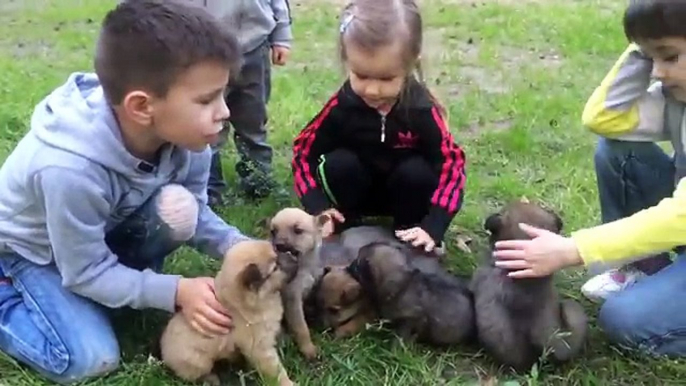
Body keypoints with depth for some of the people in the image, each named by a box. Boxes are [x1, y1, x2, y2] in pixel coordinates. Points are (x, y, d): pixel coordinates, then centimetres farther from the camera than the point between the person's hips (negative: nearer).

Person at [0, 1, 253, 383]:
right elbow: (86, 273, -27)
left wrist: (239, 247, -26)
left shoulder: (183, 134, -25)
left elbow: (196, 211, -9)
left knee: (178, 208, -25)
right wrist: (176, 291, -33)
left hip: (109, 226, 5)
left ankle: (128, 277, 2)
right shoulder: (71, 169, -41)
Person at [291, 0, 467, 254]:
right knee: (338, 163, -28)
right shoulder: (341, 106, -22)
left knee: (416, 172, -31)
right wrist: (318, 206, -28)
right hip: (356, 193, 1)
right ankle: (344, 229, -5)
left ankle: (409, 238, -5)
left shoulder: (422, 110, -25)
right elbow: (304, 151, -13)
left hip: (404, 193, 0)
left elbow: (452, 164, -25)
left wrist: (432, 227, -35)